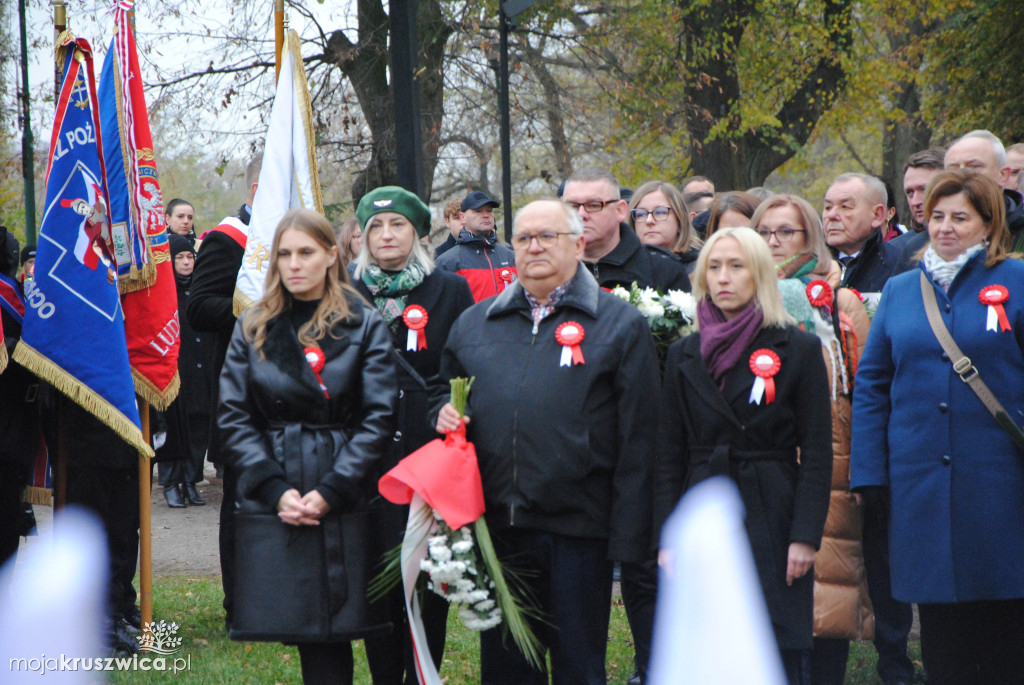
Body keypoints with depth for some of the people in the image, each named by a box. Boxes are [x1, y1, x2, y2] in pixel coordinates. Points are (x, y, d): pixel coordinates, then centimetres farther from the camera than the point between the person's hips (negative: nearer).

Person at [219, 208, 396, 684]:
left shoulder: (364, 327, 4)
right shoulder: (253, 328, 11)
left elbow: (378, 418, -2)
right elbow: (233, 417, 4)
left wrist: (329, 492, -12)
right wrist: (275, 490, -9)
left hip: (343, 509, -2)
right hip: (270, 510, 2)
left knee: (328, 635, -5)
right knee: (304, 627, -1)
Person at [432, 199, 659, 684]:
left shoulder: (620, 325, 1)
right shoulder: (474, 323, 15)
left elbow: (637, 440, -3)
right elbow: (444, 390, 28)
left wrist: (628, 535, -10)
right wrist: (445, 413, 2)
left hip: (576, 526, -4)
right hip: (496, 526, 4)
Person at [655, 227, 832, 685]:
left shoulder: (798, 350, 1)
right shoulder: (684, 356, 11)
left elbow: (817, 454, -2)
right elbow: (669, 456, 10)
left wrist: (805, 537, -10)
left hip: (772, 523, -3)